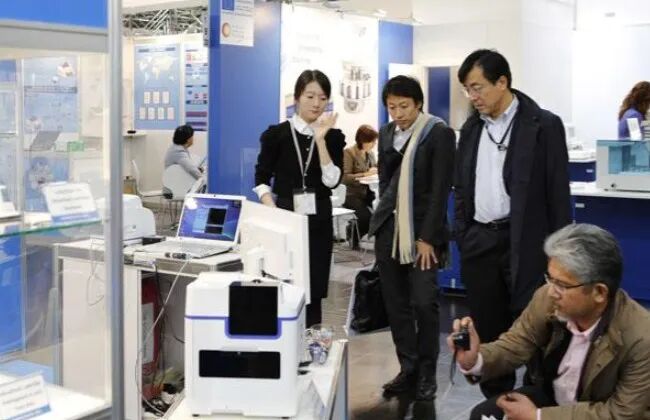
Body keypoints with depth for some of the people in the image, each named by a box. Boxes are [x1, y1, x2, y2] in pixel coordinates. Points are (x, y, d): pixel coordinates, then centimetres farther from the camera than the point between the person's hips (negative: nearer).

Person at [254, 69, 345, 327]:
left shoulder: (333, 136, 4)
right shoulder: (277, 134, -1)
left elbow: (332, 180, -9)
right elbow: (261, 179, 1)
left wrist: (320, 139, -14)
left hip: (318, 222, 2)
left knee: (314, 291, 5)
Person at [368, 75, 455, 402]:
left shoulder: (439, 133, -6)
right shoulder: (386, 133, 10)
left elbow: (440, 188, -10)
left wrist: (427, 237, -14)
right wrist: (384, 220, 10)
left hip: (422, 231, -5)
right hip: (389, 230, 5)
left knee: (424, 302, -7)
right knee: (396, 304, 6)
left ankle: (427, 373, 8)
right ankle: (408, 369, 17)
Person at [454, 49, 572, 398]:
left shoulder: (544, 125, -6)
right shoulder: (471, 128, 10)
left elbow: (557, 192, -7)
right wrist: (462, 237, 10)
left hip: (524, 242, -5)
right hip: (479, 242, 5)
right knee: (487, 329, 11)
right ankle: (495, 402, 24)